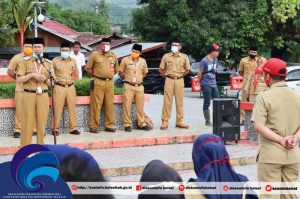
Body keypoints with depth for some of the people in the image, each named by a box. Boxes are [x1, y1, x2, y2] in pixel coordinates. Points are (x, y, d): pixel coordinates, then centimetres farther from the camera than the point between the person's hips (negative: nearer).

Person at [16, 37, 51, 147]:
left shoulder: (48, 63, 10)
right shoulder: (25, 62, 3)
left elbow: (51, 82, 11)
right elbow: (19, 79, -4)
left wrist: (44, 79, -9)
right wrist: (32, 75, -15)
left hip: (43, 96, 2)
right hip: (29, 95, -2)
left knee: (42, 122, 4)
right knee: (27, 122, -2)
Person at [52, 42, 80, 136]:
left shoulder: (73, 61, 11)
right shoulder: (55, 60, 0)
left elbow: (76, 76, 20)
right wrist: (55, 79, -2)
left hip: (71, 87, 3)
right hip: (59, 87, -3)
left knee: (72, 108, 5)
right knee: (58, 109, -3)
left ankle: (73, 128, 12)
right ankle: (55, 129, 4)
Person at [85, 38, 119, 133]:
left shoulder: (113, 56, 13)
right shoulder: (95, 54, 3)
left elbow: (116, 69, 26)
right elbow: (87, 68, 7)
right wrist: (96, 75, 7)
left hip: (110, 82, 4)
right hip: (98, 82, -4)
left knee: (110, 105, 5)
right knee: (96, 104, -5)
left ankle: (109, 125, 13)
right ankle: (93, 126, 0)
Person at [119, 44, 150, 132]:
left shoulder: (143, 61, 7)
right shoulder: (125, 60, -2)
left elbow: (145, 73, 20)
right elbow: (120, 72, 4)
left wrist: (139, 79, 12)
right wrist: (126, 79, 3)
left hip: (139, 86, 3)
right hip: (128, 86, -3)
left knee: (140, 106, 8)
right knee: (127, 106, -4)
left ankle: (141, 124, 18)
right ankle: (127, 124, 3)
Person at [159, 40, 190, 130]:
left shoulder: (184, 57, 2)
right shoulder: (166, 56, 0)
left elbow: (187, 70, 14)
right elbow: (161, 69, 8)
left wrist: (180, 75, 11)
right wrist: (167, 76, 9)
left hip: (179, 80, 1)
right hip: (169, 80, -1)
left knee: (179, 101, 6)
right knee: (167, 101, -2)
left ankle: (179, 121, 13)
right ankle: (165, 122, 1)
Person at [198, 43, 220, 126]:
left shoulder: (216, 60, 9)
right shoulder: (205, 61, -13)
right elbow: (200, 73, -8)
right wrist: (200, 82, 3)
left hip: (213, 84, 7)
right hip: (206, 85, -7)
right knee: (207, 103, -1)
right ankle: (207, 121, 4)